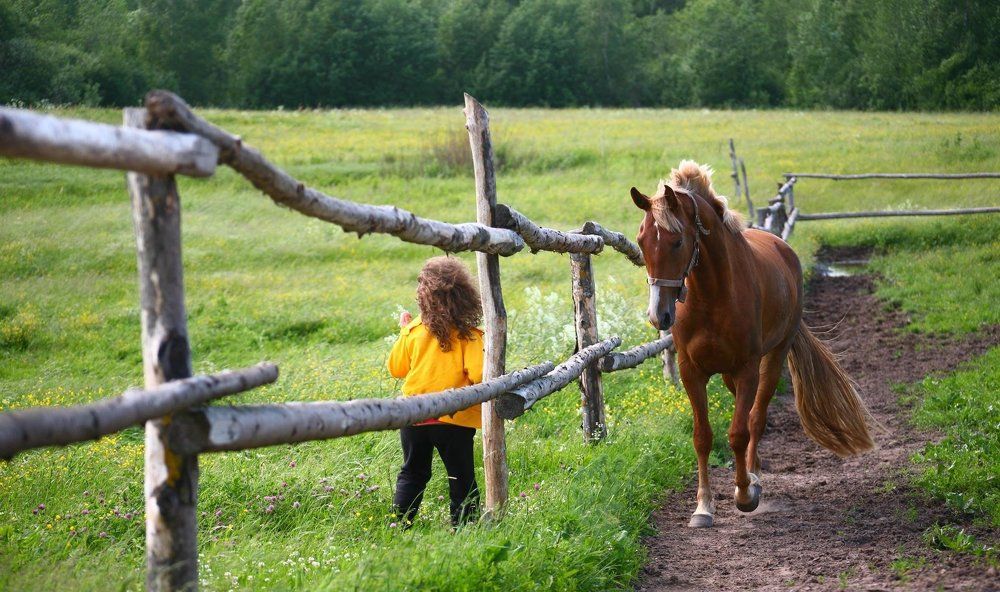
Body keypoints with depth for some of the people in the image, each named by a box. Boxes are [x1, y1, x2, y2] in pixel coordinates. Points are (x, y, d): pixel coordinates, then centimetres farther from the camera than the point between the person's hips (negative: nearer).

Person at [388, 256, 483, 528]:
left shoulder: (413, 332, -7)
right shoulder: (468, 336, -15)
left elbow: (396, 368, 7)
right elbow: (478, 375, -23)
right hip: (454, 419, -3)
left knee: (412, 473, 19)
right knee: (461, 478, 10)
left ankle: (398, 525, 18)